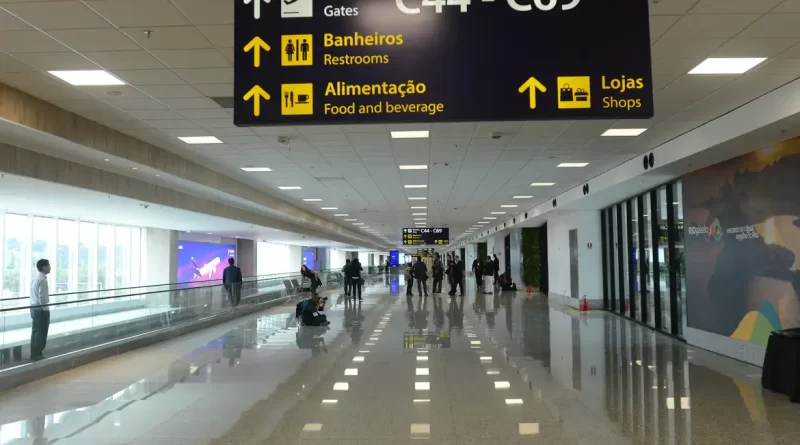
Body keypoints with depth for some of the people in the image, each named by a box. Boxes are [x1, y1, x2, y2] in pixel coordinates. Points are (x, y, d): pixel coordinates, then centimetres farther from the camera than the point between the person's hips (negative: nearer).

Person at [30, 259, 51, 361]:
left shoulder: (35, 278, 11)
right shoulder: (42, 280, -19)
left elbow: (37, 295, 15)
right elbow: (42, 297, -22)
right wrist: (46, 309, -14)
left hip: (35, 308, 10)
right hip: (41, 309, -10)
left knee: (36, 332, 15)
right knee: (40, 333, 0)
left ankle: (35, 354, 23)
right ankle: (37, 355, 8)